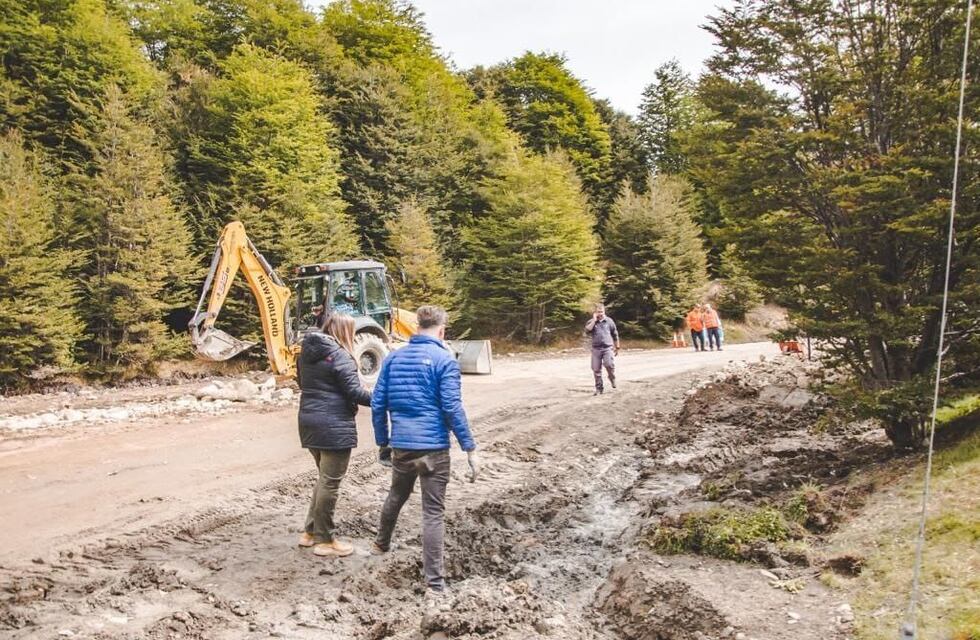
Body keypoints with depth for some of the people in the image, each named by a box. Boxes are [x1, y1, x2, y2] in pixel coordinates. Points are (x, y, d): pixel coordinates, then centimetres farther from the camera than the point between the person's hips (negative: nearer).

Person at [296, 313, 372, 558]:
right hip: (333, 426, -8)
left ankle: (310, 531, 27)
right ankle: (324, 540, 12)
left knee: (324, 479, 22)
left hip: (310, 422, 8)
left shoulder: (306, 353, 10)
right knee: (330, 483, 2)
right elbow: (355, 392, -17)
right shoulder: (339, 355, -15)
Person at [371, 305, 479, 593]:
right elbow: (452, 408, -15)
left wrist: (382, 443, 17)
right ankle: (434, 580, 3)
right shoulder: (444, 359, -9)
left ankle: (382, 543, 50)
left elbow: (378, 404, 7)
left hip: (401, 445, 5)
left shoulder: (393, 358, 7)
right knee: (433, 512, 1)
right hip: (433, 447, -5)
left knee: (396, 496, 28)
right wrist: (470, 449, -12)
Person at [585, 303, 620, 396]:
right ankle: (599, 389, 13)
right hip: (596, 349, 1)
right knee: (596, 370, 1)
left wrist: (617, 347, 15)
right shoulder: (591, 322, 7)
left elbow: (615, 335, 14)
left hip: (608, 348, -1)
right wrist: (594, 320, -11)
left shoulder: (609, 321, 6)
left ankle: (612, 379, 10)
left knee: (609, 365, -21)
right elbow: (587, 330, -14)